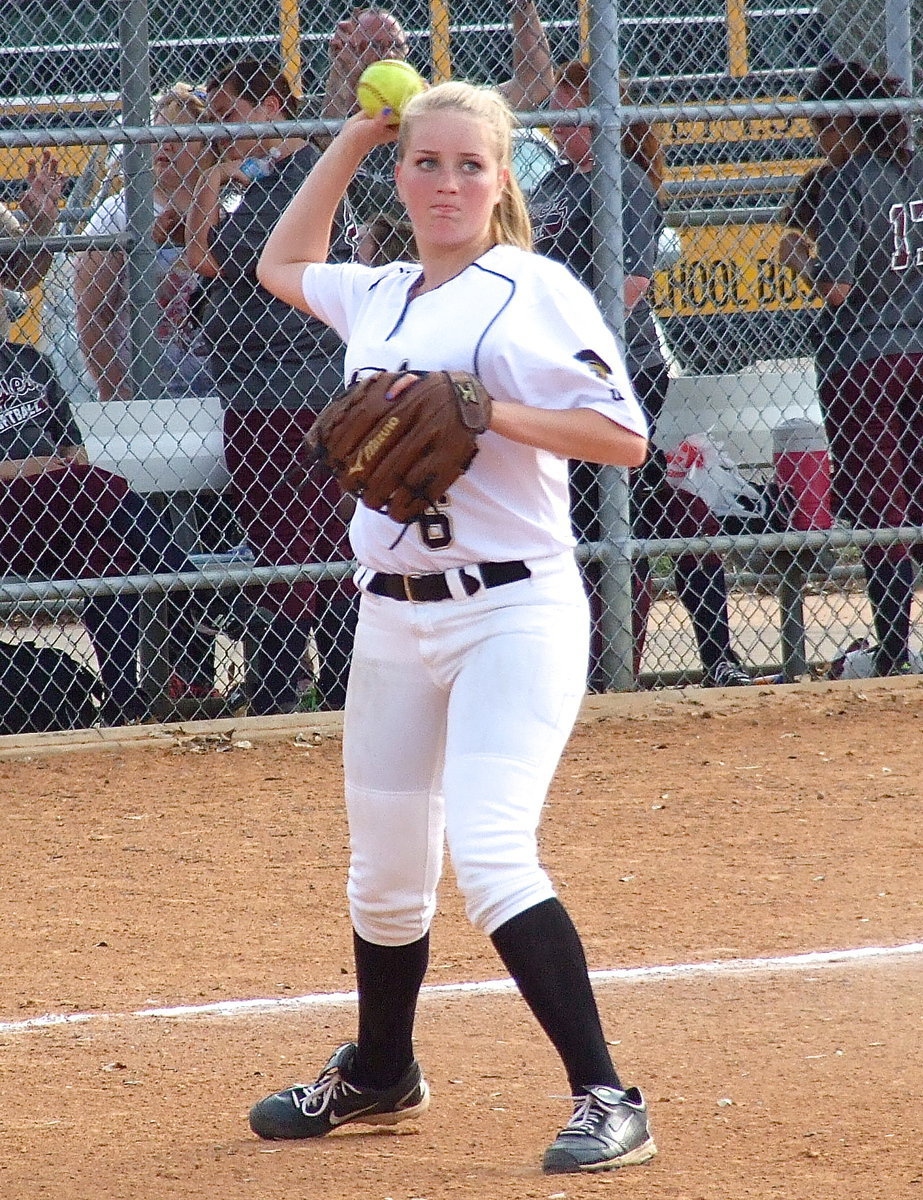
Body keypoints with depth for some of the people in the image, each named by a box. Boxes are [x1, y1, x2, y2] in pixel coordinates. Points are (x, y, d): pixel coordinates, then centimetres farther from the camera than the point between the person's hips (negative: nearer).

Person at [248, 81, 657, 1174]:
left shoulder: (531, 293, -9)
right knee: (384, 873, 17)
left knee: (488, 855, -22)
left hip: (512, 611, -7)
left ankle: (607, 1101, -21)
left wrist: (486, 411, -24)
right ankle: (378, 1076, 40)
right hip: (391, 621, 7)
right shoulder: (377, 298, 11)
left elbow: (626, 436, -15)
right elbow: (282, 265, 31)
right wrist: (351, 138, 22)